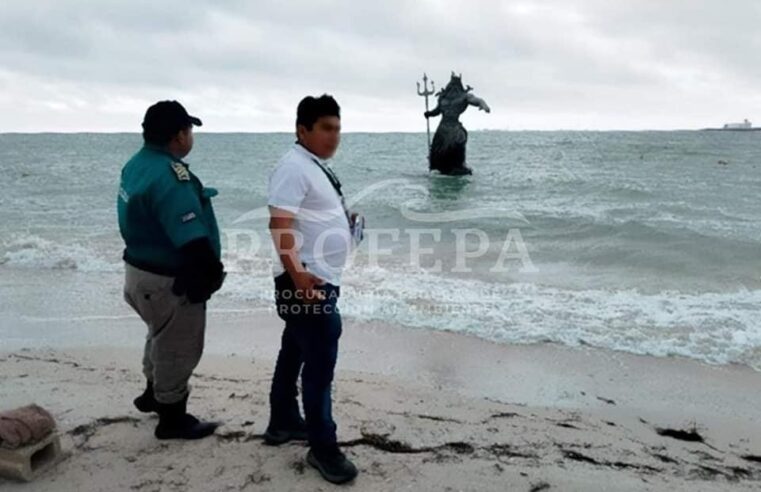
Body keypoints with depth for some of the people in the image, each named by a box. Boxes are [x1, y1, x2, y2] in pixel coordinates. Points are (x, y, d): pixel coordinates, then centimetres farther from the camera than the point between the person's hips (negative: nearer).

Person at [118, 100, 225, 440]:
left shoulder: (137, 164, 3)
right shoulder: (169, 176, -28)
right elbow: (192, 240, -30)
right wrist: (212, 274, -19)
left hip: (141, 268, 10)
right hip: (168, 280, -10)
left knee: (163, 337, 29)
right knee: (179, 348, 8)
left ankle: (154, 394, 49)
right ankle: (173, 419, 25)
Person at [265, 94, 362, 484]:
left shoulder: (317, 167, 16)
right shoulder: (294, 167, -16)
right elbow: (280, 223, -26)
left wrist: (345, 220, 13)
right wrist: (296, 273, -33)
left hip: (322, 279, 11)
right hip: (307, 281, -10)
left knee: (296, 352, 18)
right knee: (320, 362, -6)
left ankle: (283, 423, 33)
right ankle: (322, 447, 6)